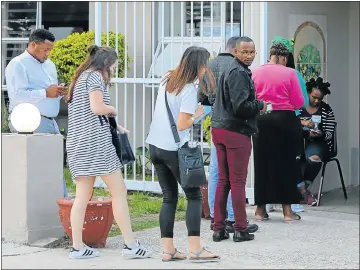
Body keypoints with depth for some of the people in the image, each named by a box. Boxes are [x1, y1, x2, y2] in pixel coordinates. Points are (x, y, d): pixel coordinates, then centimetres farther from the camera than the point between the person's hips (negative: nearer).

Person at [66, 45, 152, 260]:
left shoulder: (81, 77, 23)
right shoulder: (95, 76, -5)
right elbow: (97, 108, -19)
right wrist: (113, 110, 2)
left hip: (77, 142, 9)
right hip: (96, 140, -9)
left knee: (83, 195, 8)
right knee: (119, 191, -4)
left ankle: (78, 247, 5)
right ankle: (130, 245, -5)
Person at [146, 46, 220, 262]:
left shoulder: (167, 81, 9)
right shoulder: (189, 89, -14)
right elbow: (182, 125, -18)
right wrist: (198, 114, -1)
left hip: (155, 145, 7)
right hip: (174, 149, -7)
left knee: (169, 197, 11)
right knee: (194, 196, 2)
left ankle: (168, 249, 8)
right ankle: (195, 249, -2)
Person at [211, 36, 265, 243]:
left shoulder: (230, 70, 17)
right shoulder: (239, 73, -15)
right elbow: (241, 106, -23)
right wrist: (260, 105, -5)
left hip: (219, 130, 9)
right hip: (236, 131, -9)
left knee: (223, 180, 12)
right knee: (238, 181, -2)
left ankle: (219, 229, 13)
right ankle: (241, 230, 3)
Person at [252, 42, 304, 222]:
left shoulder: (256, 72, 1)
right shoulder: (289, 73, -6)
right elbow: (298, 102, -6)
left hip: (262, 120, 2)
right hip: (285, 119, -2)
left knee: (262, 163, 10)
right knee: (286, 163, 6)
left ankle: (260, 209, 13)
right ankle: (287, 210, 8)